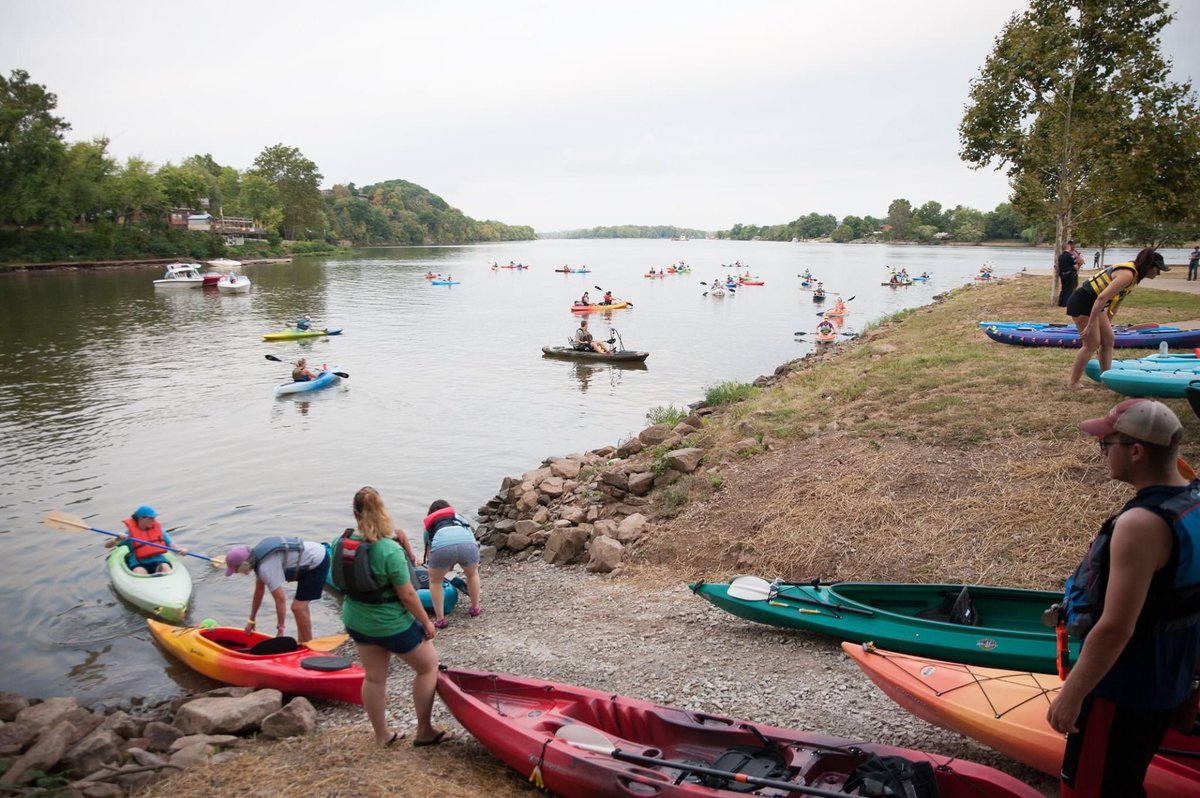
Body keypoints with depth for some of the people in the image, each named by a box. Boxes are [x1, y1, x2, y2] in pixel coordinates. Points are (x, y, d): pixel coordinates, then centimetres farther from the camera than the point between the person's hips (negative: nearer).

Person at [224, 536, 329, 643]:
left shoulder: (266, 568, -23)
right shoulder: (257, 556, 6)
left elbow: (280, 600, -22)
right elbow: (259, 591, 17)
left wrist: (280, 630, -13)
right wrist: (252, 620, 25)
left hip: (317, 562, -10)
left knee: (298, 607, -7)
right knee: (300, 605, 19)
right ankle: (302, 643, 26)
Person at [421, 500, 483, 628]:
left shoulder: (429, 525, 37)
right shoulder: (459, 517, 40)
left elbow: (428, 550, 42)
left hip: (442, 547, -1)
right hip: (467, 544, 1)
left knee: (435, 581, 27)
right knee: (472, 574, 33)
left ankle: (440, 619, 24)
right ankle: (476, 608, 42)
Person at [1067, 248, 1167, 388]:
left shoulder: (1133, 274, 9)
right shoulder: (1128, 275, -22)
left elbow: (1116, 300, 19)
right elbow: (1102, 298, -29)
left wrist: (1107, 323, 23)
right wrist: (1090, 325, -27)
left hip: (1094, 304, 10)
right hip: (1082, 303, -10)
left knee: (1108, 339, 12)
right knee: (1092, 344, -6)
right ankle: (1073, 383, 2)